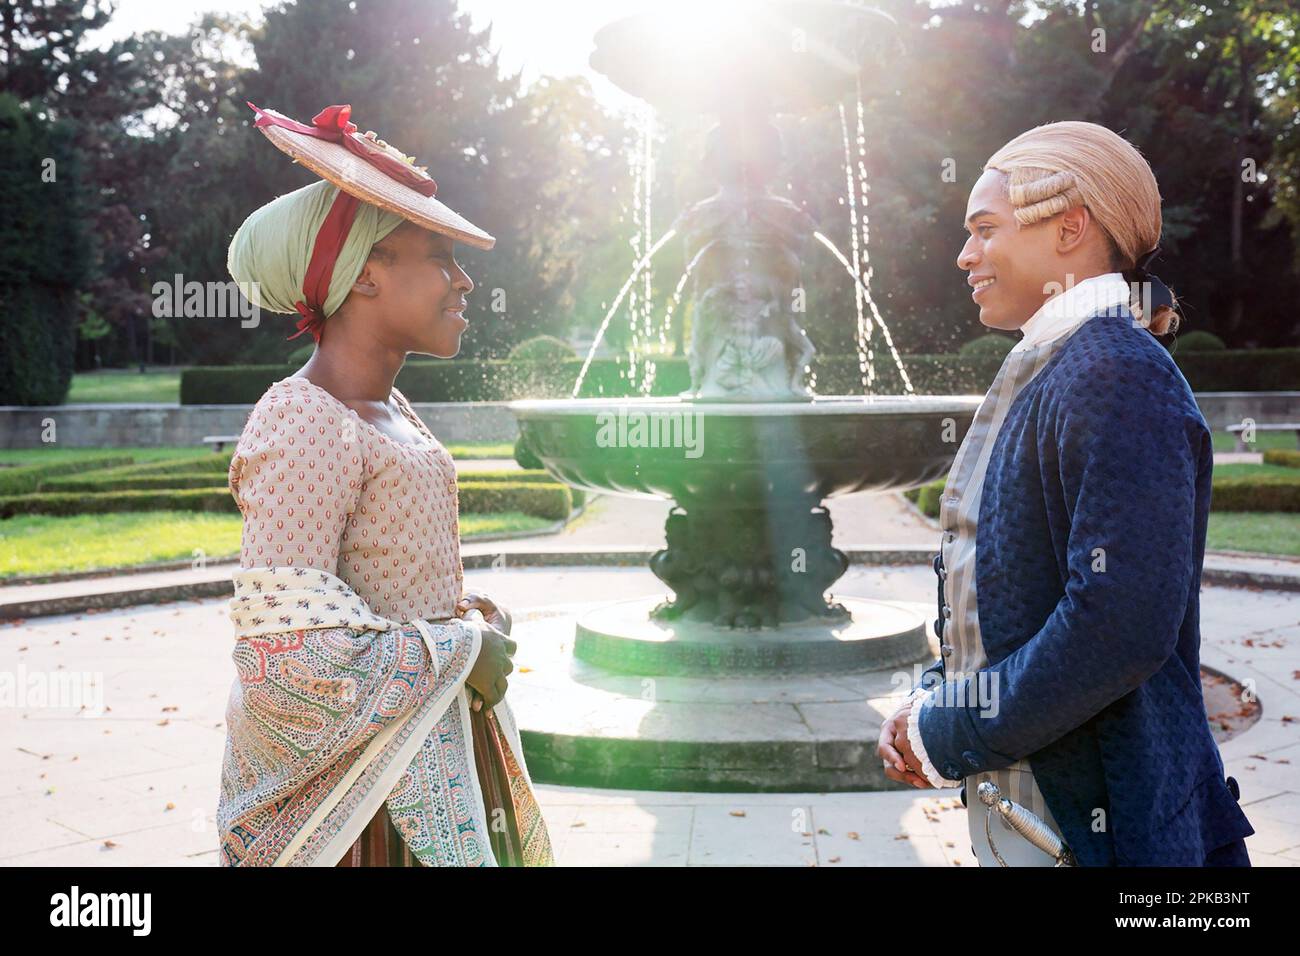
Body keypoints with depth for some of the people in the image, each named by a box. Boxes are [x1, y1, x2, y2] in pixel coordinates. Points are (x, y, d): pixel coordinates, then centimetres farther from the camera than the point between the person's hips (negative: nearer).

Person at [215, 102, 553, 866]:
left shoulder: (390, 410, 8)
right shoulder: (305, 428, -20)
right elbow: (284, 654, -26)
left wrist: (466, 608, 1)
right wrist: (461, 652, -17)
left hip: (437, 739, 9)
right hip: (353, 768, -8)